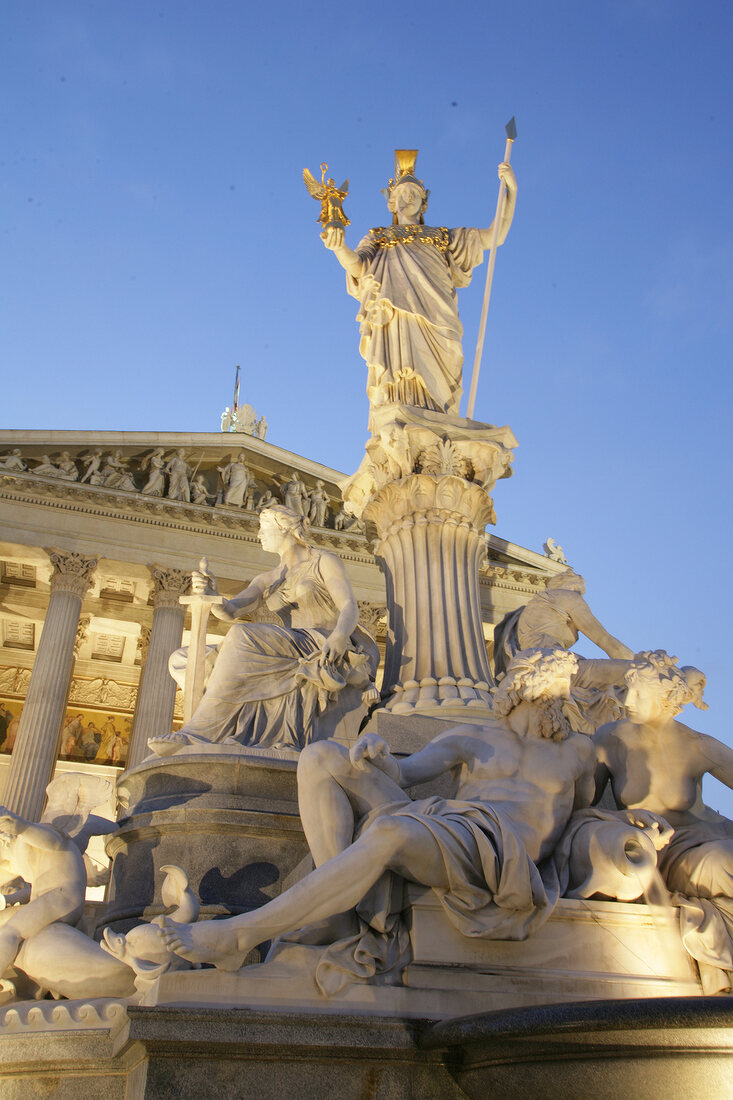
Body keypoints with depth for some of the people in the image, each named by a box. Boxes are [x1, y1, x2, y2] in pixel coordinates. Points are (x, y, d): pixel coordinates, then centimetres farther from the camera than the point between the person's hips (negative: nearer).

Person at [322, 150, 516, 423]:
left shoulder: (442, 236, 33)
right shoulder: (378, 237, 30)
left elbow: (495, 237, 27)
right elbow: (357, 266, 8)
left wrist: (511, 190, 19)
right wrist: (339, 247, -14)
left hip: (433, 318, 1)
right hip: (393, 314, -1)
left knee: (432, 377, -19)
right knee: (397, 376, -22)